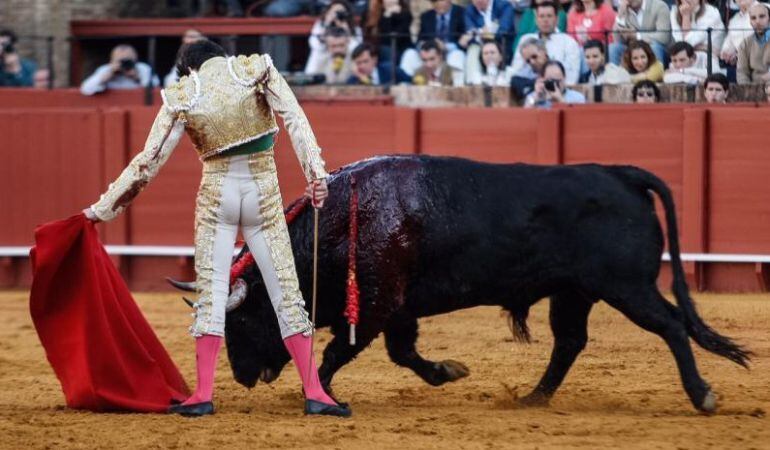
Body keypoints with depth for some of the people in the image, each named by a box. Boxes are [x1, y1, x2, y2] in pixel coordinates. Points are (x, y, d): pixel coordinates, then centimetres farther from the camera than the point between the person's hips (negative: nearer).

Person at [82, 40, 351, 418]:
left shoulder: (182, 96, 0)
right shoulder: (257, 70, 1)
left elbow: (148, 161, 0)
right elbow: (294, 118, -12)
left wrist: (102, 209, 7)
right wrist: (316, 171, -18)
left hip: (216, 193, 0)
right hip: (264, 191, 1)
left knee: (211, 291, 4)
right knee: (286, 291, 4)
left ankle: (203, 395, -2)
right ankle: (314, 393, 1)